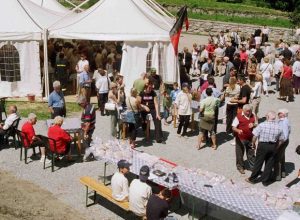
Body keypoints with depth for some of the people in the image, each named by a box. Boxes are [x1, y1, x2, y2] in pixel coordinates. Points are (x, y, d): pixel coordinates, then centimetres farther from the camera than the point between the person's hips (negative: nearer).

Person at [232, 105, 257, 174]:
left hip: (250, 138, 4)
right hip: (241, 138, -4)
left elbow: (256, 124, 16)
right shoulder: (239, 116, -12)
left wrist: (253, 125, -8)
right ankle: (240, 166, 22)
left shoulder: (253, 116, 4)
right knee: (240, 153, 6)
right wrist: (238, 130, -33)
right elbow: (233, 127, -12)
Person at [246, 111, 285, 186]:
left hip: (262, 145, -3)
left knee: (258, 163, 9)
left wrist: (253, 144, 2)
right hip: (273, 146, 3)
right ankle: (266, 181, 21)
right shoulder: (279, 127, -3)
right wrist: (276, 147, 15)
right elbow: (281, 140, 3)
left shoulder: (262, 125, -15)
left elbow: (255, 136, -14)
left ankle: (252, 179, 21)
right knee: (269, 164, 12)